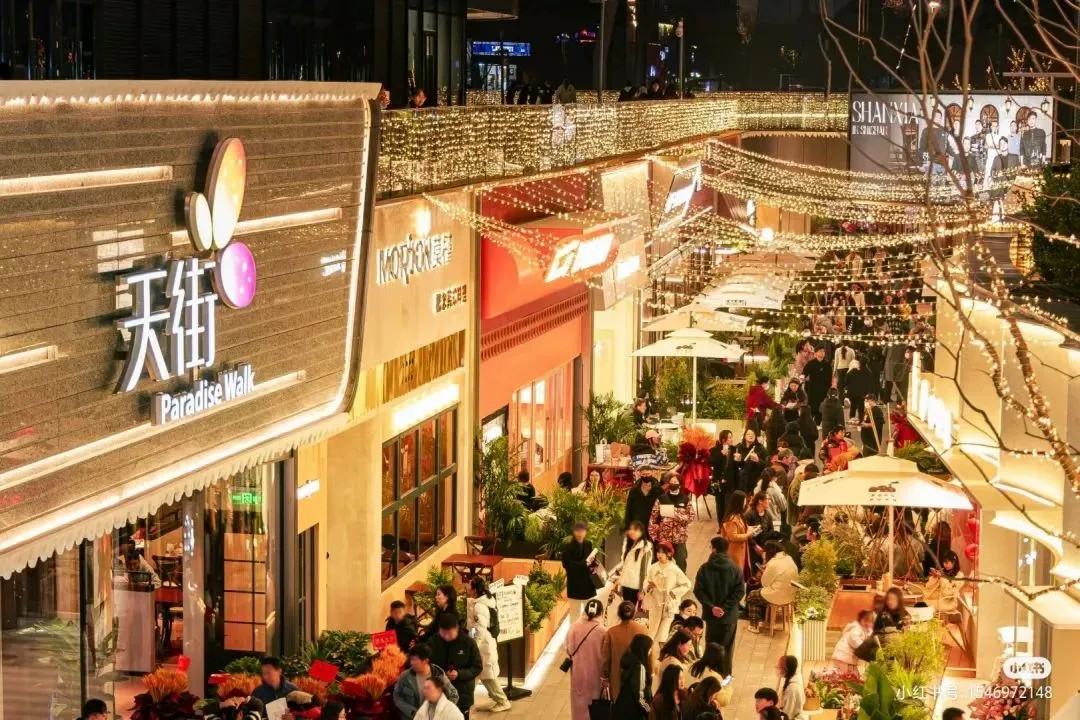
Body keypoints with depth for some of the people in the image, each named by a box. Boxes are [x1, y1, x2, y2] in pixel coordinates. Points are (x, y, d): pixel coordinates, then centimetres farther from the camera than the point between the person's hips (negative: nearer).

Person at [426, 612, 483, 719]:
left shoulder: (469, 643, -8)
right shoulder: (432, 643, -2)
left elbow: (477, 667, -4)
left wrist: (459, 674, -20)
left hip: (462, 696, -2)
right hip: (438, 694, 2)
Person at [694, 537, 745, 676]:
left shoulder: (704, 568, -6)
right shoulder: (735, 569, -6)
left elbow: (698, 590, -10)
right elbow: (740, 591, -11)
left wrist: (711, 606, -12)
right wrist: (725, 607, -12)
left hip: (711, 615, 0)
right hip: (730, 616, 0)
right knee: (726, 647, 11)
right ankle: (725, 675, 17)